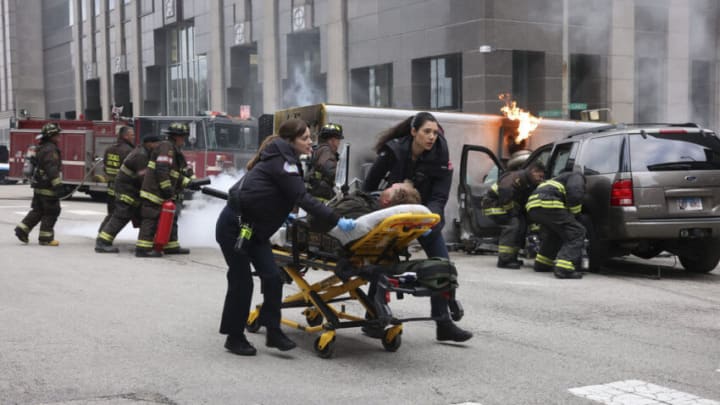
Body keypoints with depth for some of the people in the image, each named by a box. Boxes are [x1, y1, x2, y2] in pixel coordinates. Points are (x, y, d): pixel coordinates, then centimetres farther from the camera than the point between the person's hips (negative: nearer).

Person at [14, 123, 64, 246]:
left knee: (37, 210, 17)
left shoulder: (41, 148, 16)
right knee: (51, 212, -2)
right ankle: (46, 238, 3)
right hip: (47, 188, -10)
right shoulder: (50, 149, -18)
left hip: (38, 186, 10)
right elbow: (52, 170, -26)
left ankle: (22, 229, 12)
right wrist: (58, 185, -29)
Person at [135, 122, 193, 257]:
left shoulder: (175, 150, 20)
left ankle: (171, 246, 24)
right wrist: (166, 188, -24)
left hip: (164, 194, 11)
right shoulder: (166, 147, -13)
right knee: (151, 219, -11)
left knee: (170, 218, 16)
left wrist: (189, 182, 13)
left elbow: (178, 173, 24)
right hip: (154, 190, -11)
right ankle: (143, 249, -12)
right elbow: (161, 169, -23)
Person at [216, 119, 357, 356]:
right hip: (234, 226, -9)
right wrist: (336, 221, -28)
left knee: (272, 277, 0)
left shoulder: (281, 160, 11)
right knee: (242, 281, -1)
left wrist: (281, 215, 37)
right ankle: (234, 338, 12)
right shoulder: (281, 161, -18)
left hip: (252, 228, 9)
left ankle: (273, 332, 4)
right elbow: (302, 198, -26)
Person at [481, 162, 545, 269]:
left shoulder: (530, 184, 7)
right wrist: (512, 211, -22)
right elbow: (505, 192, -33)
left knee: (521, 224, 5)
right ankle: (504, 260, -20)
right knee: (512, 224, -22)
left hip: (504, 205, 10)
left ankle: (512, 258, 12)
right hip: (493, 203, -10)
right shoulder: (517, 177, -24)